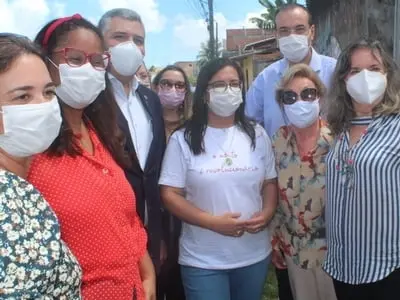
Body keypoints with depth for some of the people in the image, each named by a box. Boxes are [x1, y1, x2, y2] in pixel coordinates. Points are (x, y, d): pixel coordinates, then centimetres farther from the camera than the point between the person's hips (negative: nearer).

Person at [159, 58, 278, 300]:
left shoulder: (257, 135, 5)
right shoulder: (183, 139, -6)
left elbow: (270, 182, 10)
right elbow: (170, 194, -8)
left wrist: (266, 214, -10)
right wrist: (213, 222, -18)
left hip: (255, 256, 4)